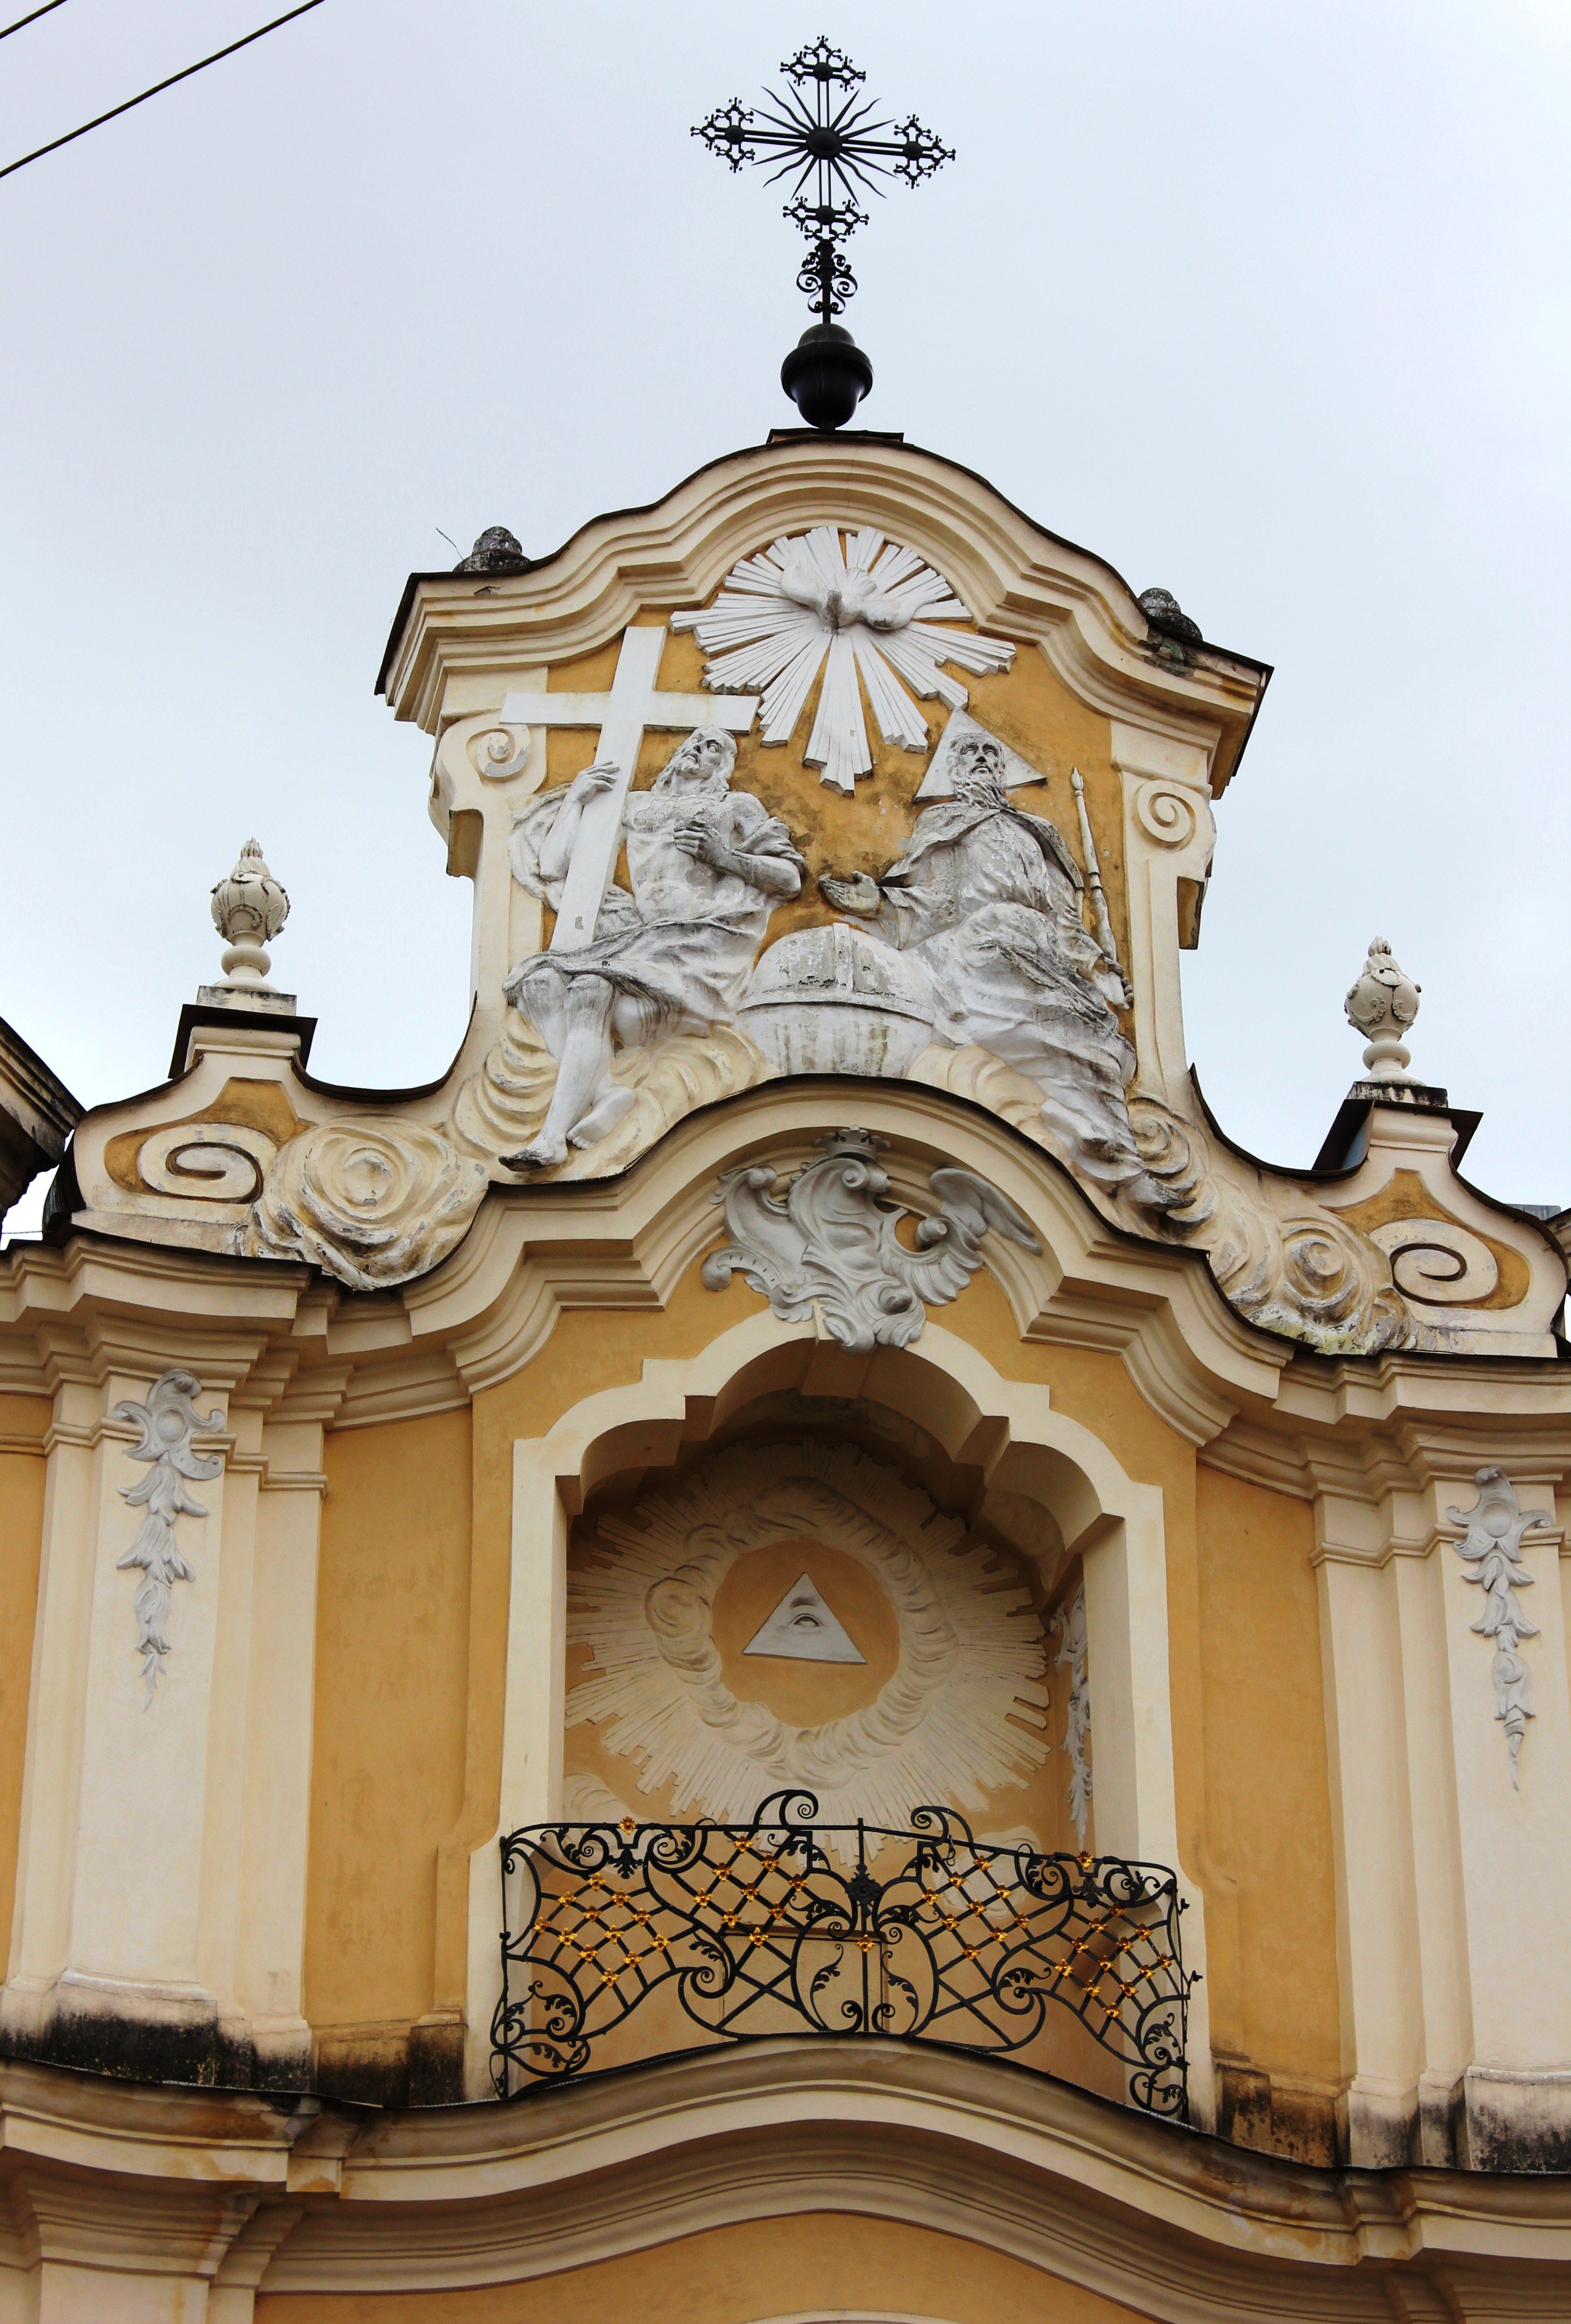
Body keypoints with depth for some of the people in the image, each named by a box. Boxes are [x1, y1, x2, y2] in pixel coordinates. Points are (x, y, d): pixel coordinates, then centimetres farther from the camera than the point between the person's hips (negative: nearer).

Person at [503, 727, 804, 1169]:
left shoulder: (737, 807, 21)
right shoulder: (636, 806, 29)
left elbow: (791, 878, 11)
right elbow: (554, 866, 21)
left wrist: (725, 857, -2)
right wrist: (576, 797, 12)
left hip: (702, 938, -5)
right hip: (640, 935, 5)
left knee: (590, 991, -32)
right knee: (540, 980, -26)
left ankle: (552, 1137, -43)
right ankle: (604, 1089, -38)